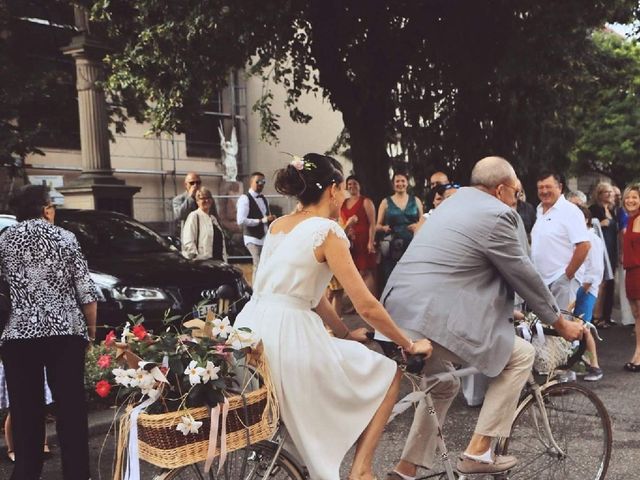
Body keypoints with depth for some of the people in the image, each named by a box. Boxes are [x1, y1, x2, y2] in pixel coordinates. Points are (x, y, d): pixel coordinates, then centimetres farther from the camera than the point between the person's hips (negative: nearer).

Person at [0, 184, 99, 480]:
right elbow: (86, 291, -1)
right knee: (71, 408, 5)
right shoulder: (64, 237, 1)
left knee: (25, 412, 10)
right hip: (66, 333, -1)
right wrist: (91, 329, 12)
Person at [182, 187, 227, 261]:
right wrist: (197, 259, -17)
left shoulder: (213, 218, 19)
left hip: (218, 263, 8)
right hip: (202, 263, -8)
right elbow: (188, 243, -12)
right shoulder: (194, 216, -4)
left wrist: (224, 262, 12)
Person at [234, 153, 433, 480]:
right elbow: (367, 306, -10)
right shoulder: (328, 231, -8)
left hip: (251, 331, 8)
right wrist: (409, 345, 3)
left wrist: (345, 333, 26)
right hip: (287, 336, -8)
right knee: (388, 373, 12)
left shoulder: (279, 225, 16)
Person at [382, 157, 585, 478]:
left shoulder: (456, 200, 22)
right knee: (521, 356, 7)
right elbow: (524, 275, 0)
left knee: (443, 386, 29)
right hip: (432, 319, -9)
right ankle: (477, 452, 6)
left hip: (399, 314, 9)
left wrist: (506, 310, 39)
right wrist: (560, 322, 14)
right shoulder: (495, 214, -6)